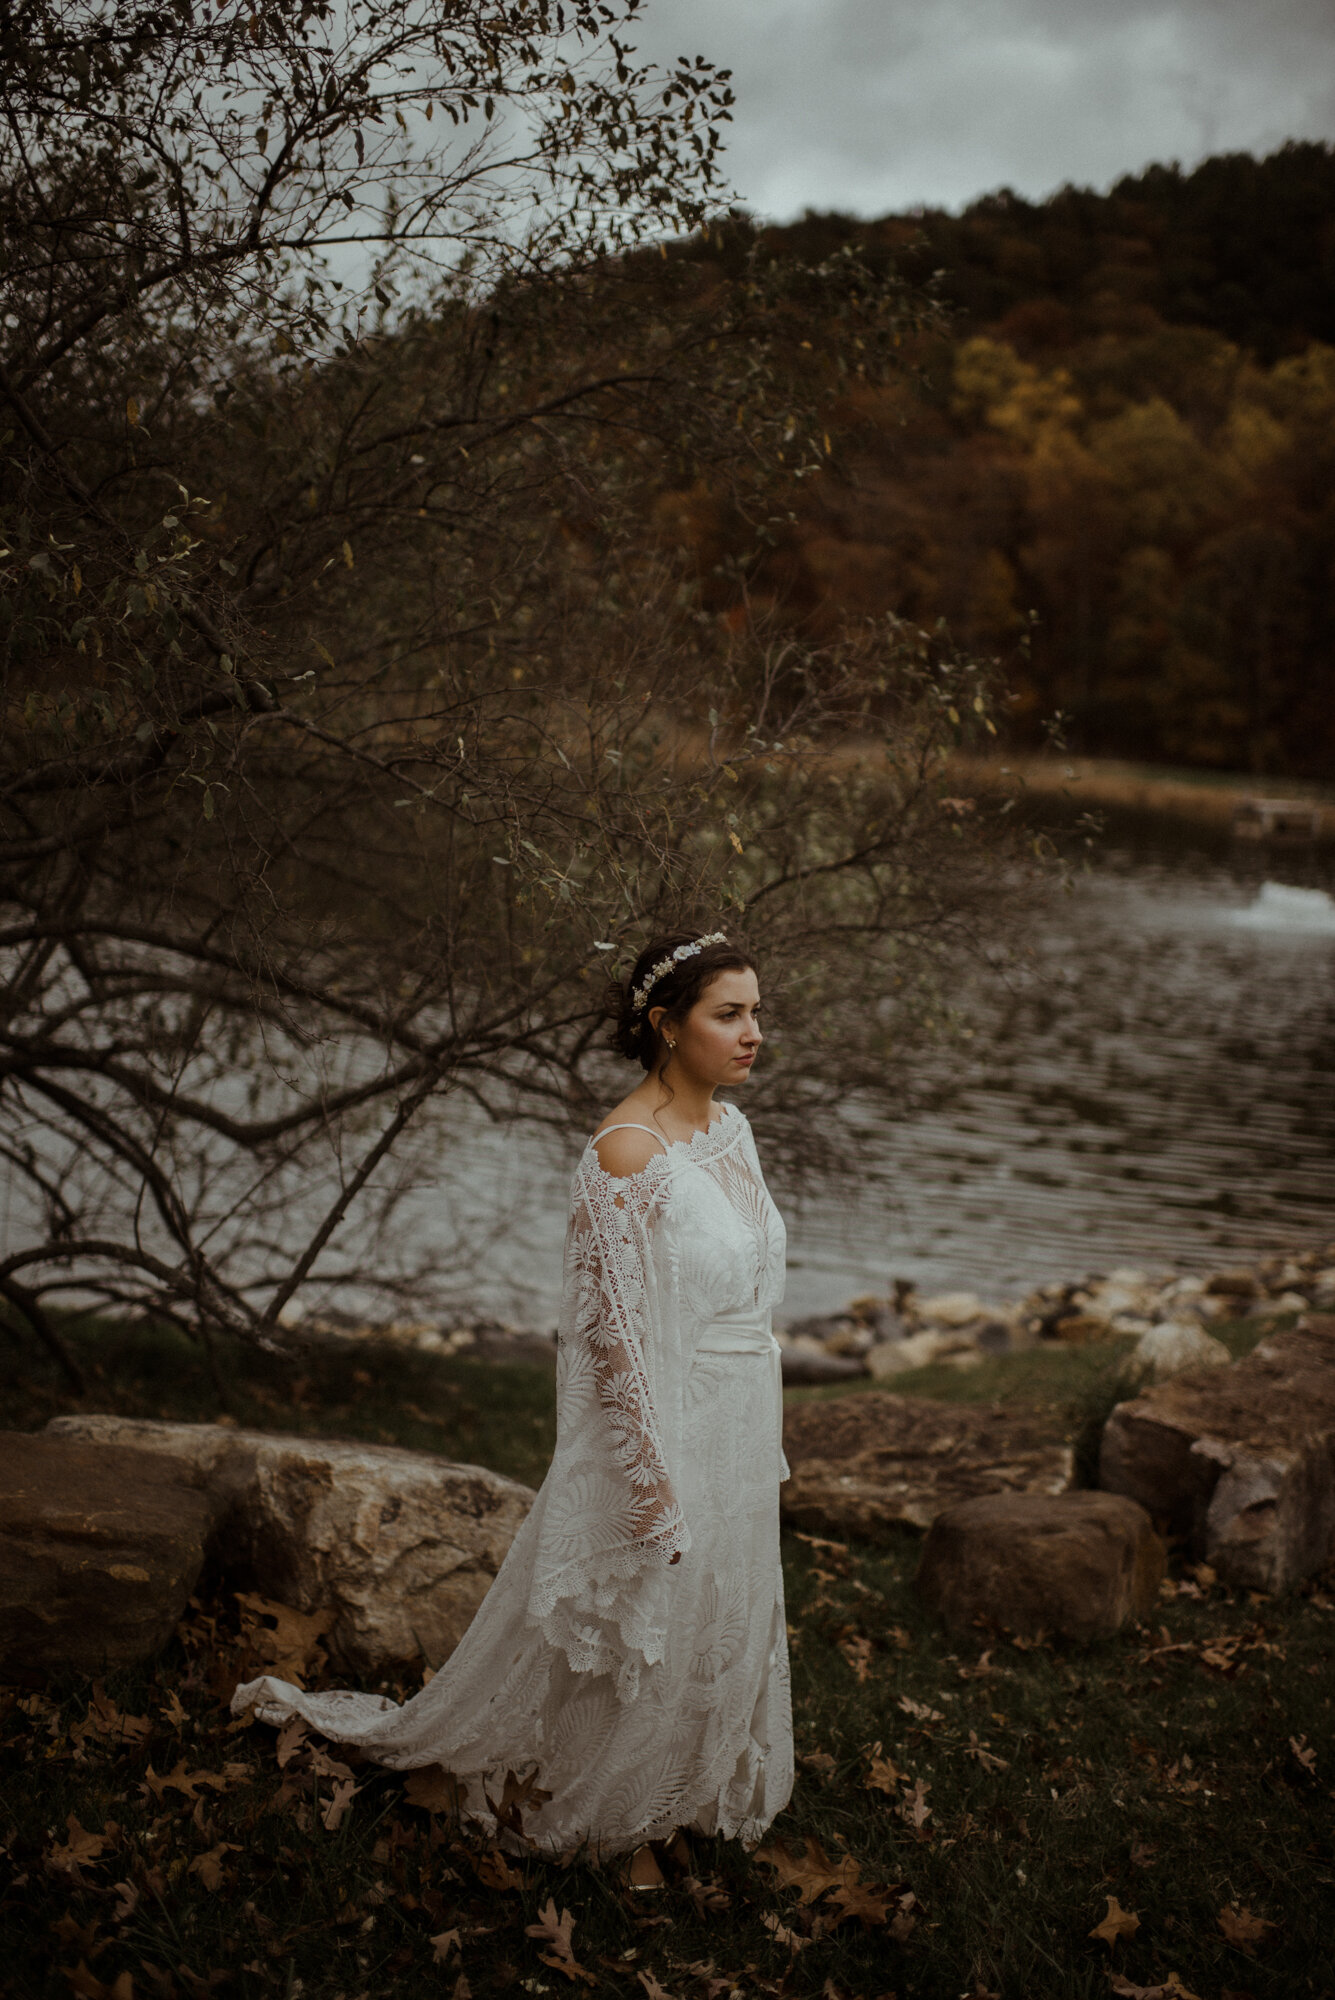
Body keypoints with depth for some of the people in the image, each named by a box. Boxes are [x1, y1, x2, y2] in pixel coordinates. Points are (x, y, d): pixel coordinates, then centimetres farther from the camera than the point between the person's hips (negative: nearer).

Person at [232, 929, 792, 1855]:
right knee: (637, 1619, 12)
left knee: (721, 1605, 23)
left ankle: (698, 1775, 47)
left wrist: (765, 1424, 16)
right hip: (660, 1426, -8)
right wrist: (652, 1476, -20)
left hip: (739, 1423, 8)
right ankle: (590, 1802, 37)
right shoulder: (626, 1154, -25)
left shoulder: (730, 1126, 1)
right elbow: (610, 1328, -22)